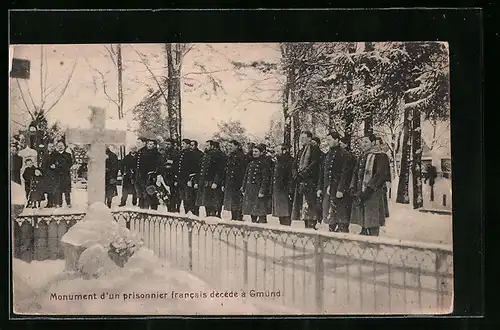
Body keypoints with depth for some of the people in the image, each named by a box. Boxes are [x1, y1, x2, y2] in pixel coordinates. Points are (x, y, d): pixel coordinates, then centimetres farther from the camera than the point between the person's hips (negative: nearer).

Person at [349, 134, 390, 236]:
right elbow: (355, 173, 18)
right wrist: (353, 189, 2)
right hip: (360, 195, 8)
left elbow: (381, 175, -15)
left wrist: (368, 190, -20)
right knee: (363, 223, 13)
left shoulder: (380, 157, -5)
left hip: (373, 194, -8)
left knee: (372, 223, -7)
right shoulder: (362, 157, 19)